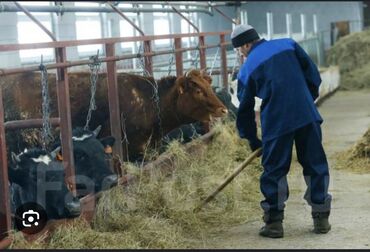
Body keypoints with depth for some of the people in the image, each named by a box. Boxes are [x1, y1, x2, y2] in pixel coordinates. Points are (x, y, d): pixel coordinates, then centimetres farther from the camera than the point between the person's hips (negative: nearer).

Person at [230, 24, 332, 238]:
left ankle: (274, 222, 11)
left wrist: (253, 141, 22)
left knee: (274, 170, 9)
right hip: (307, 116, 2)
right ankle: (321, 218, 14)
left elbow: (245, 108, 12)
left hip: (276, 122, -2)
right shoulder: (288, 44, 11)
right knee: (316, 165, 11)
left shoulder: (248, 69, 7)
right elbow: (313, 75, 8)